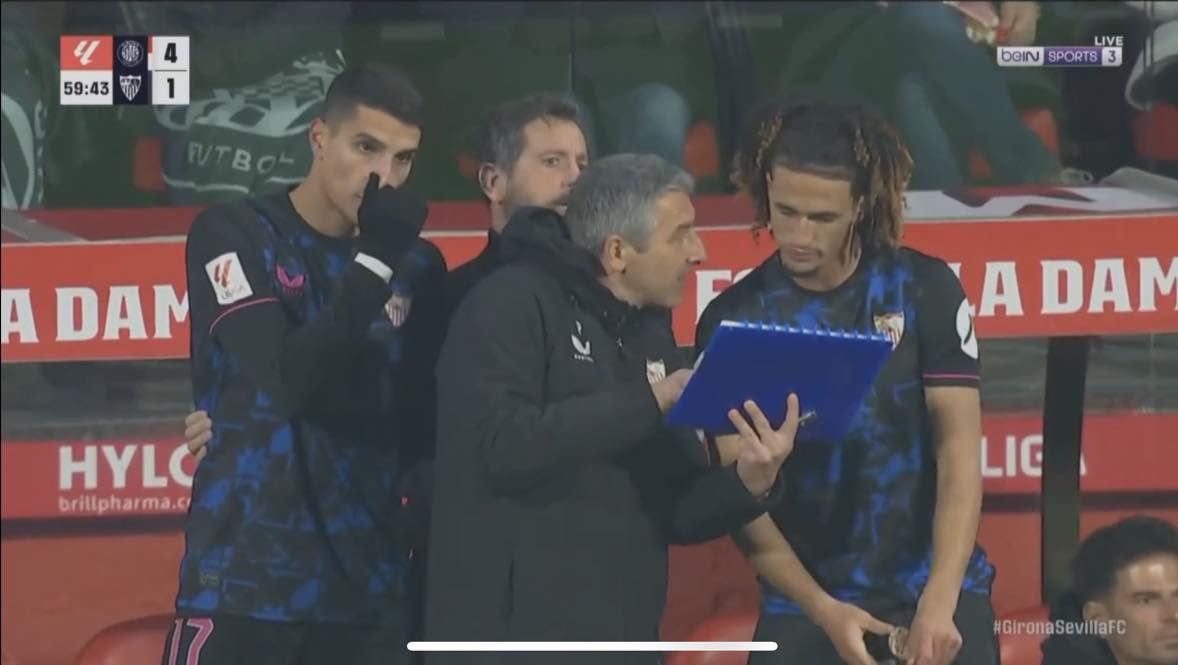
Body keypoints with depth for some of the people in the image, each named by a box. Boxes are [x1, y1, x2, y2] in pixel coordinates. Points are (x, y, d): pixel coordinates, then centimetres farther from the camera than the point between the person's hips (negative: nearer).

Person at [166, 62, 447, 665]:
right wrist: (373, 262, -15)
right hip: (244, 581, -4)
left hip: (368, 589, 4)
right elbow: (290, 380, -14)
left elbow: (412, 424, 11)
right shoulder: (234, 236, -2)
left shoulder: (417, 266, 11)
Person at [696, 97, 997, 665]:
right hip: (803, 611, 1)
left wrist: (938, 603, -18)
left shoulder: (924, 290, -2)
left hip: (935, 602, -1)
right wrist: (823, 610, -13)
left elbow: (958, 451, -6)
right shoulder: (732, 319, 0)